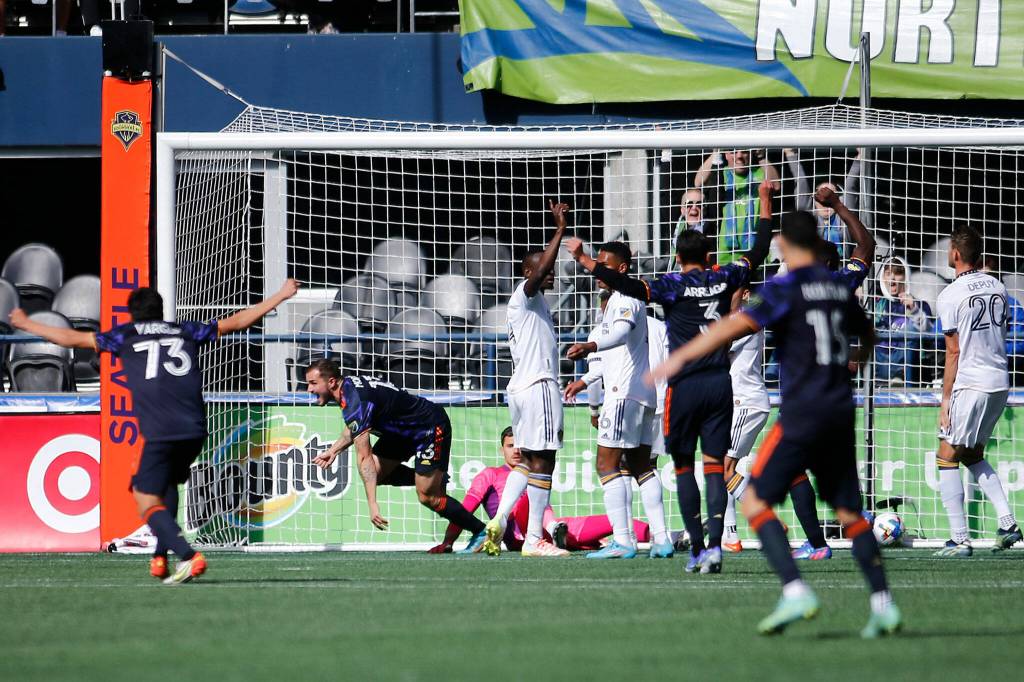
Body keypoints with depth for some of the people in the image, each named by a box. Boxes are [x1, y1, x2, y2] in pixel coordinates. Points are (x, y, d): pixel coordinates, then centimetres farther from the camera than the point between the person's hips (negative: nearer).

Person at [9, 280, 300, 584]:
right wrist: (281, 296, 37)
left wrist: (27, 324, 32)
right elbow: (237, 321, 27)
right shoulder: (186, 331, 21)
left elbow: (71, 338, 18)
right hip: (195, 430, 5)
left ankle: (188, 556, -23)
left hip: (159, 433, -5)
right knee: (169, 483, 28)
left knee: (147, 502, -2)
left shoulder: (125, 335, 14)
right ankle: (160, 557, 20)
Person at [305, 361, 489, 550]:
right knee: (376, 473, 2)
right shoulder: (348, 385, -2)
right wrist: (333, 451, 14)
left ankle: (481, 532, 5)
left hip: (432, 426, -10)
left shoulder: (354, 402, -31)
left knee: (426, 497, -8)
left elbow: (364, 458, -34)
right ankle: (433, 479, 16)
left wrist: (372, 504, -36)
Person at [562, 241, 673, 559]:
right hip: (642, 393, 11)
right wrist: (585, 382, 40)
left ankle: (622, 540, -16)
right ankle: (661, 539, 8)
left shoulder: (624, 299, -10)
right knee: (641, 465, 12)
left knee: (607, 464, -10)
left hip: (624, 392, -11)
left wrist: (591, 346, -52)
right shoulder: (620, 299, 23)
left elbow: (621, 333, -33)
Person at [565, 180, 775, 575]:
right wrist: (765, 201, 32)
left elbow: (629, 286, -21)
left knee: (684, 467, 7)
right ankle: (714, 544, -13)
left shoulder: (674, 286, -7)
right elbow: (759, 252, 21)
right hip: (720, 382, 3)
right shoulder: (723, 279, 5)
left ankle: (697, 548, 2)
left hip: (685, 386, -3)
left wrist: (583, 259, -20)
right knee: (714, 465, 1)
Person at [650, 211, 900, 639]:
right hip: (841, 412, 7)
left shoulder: (785, 289, -7)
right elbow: (867, 335, 32)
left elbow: (734, 327, -21)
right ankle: (883, 605, 6)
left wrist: (680, 358, -20)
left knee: (756, 502, -4)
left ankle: (795, 592, -19)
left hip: (802, 414, -7)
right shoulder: (839, 288, 13)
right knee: (849, 512, 13)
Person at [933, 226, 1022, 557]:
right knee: (974, 455, 21)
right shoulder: (997, 287, 10)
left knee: (947, 458, 1)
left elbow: (954, 352, -11)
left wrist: (945, 399, -6)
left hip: (970, 384, -7)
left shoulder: (951, 295, -11)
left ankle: (960, 539, -4)